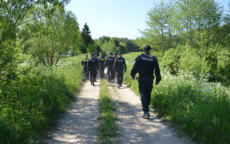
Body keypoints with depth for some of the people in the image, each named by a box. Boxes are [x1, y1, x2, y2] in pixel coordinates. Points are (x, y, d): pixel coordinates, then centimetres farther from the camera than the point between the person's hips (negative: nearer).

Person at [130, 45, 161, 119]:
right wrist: (158, 79, 9)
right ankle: (146, 107, 32)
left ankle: (146, 112, -13)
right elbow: (157, 70, 1)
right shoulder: (154, 59, 2)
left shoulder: (140, 57, -3)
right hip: (150, 79, 2)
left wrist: (133, 74, 11)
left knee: (143, 95, -4)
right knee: (148, 94, 18)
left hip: (142, 78, -2)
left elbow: (135, 67, -4)